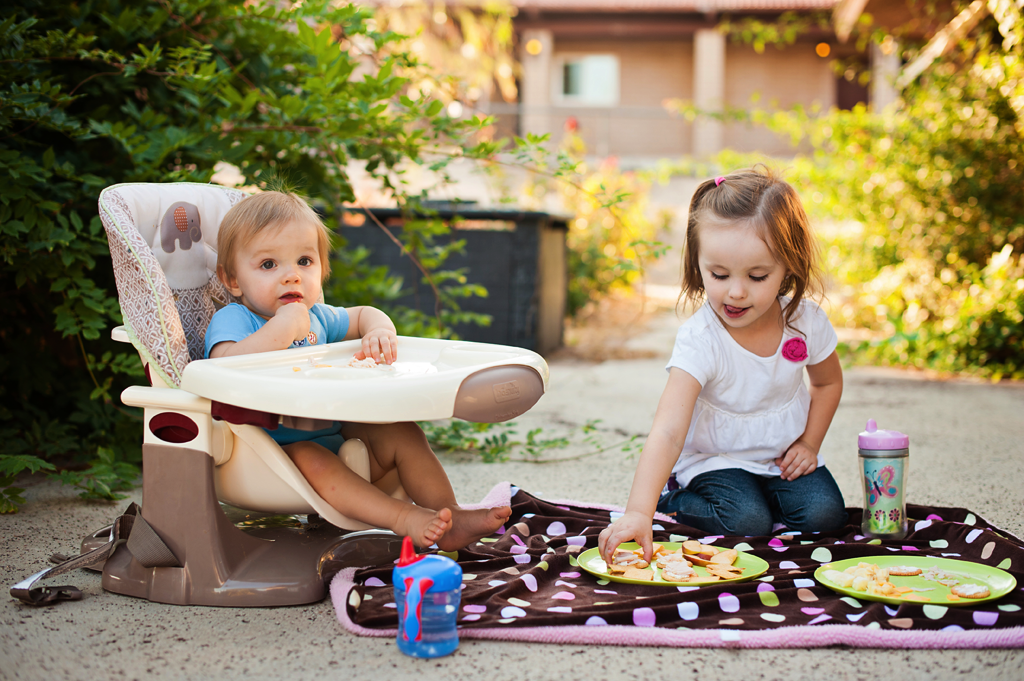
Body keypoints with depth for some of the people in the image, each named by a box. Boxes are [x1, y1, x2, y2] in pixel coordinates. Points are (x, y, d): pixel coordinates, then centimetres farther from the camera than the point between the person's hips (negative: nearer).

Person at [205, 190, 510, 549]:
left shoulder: (316, 317, 13)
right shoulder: (232, 320, -9)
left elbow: (363, 315, 29)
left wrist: (379, 332, 4)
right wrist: (283, 326, -29)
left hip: (337, 437, 8)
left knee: (401, 432, -5)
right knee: (309, 458, -36)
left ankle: (450, 514, -7)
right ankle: (404, 520, -43)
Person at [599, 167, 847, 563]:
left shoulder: (806, 321, -15)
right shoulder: (699, 340, -30)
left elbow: (828, 382, 10)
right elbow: (668, 433, -41)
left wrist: (809, 444, -2)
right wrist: (639, 511, -53)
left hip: (782, 456, 4)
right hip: (714, 457, -4)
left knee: (824, 514, -17)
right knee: (747, 520, -26)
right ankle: (673, 498, 3)